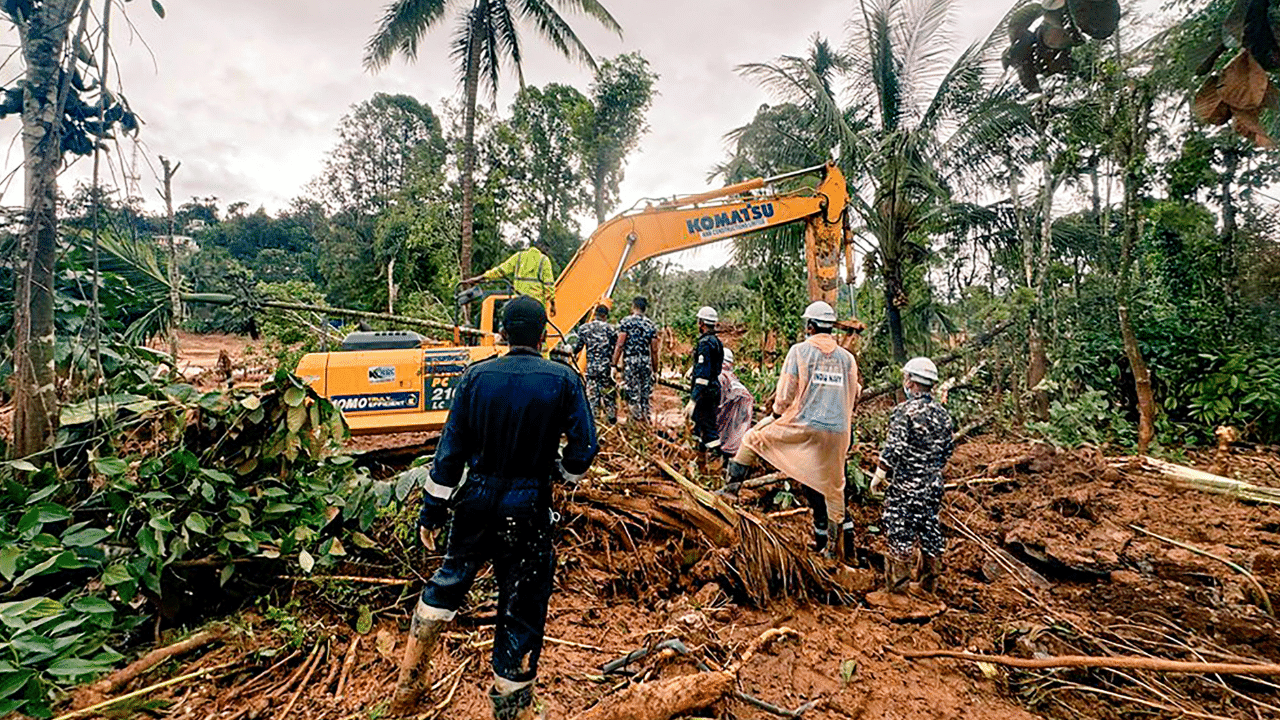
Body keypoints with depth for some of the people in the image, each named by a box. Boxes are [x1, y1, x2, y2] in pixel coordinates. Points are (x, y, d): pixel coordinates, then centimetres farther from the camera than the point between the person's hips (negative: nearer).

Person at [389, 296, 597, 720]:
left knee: (447, 584, 26)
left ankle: (408, 685, 41)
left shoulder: (477, 376, -4)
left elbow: (451, 449, -1)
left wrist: (432, 511, 7)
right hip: (527, 512, -3)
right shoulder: (563, 380, -10)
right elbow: (584, 449, -10)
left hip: (475, 501, 3)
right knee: (522, 610, 13)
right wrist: (563, 473, 12)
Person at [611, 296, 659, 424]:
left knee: (632, 391, 0)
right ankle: (646, 421, 16)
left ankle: (637, 418, -5)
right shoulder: (651, 325, 8)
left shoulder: (626, 321, -2)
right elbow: (654, 350, 7)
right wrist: (655, 369, 14)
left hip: (630, 361, -4)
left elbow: (620, 345, -9)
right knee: (645, 392, 11)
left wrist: (614, 363, -5)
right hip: (646, 361, 4)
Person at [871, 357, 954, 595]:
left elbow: (893, 449, -20)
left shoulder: (905, 411, -17)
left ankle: (897, 584, 10)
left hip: (905, 485, -7)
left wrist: (878, 476, -10)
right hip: (933, 485, 7)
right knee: (930, 530, 15)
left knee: (900, 531, 2)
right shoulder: (942, 413, 5)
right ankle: (930, 583, 27)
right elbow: (948, 450, 13)